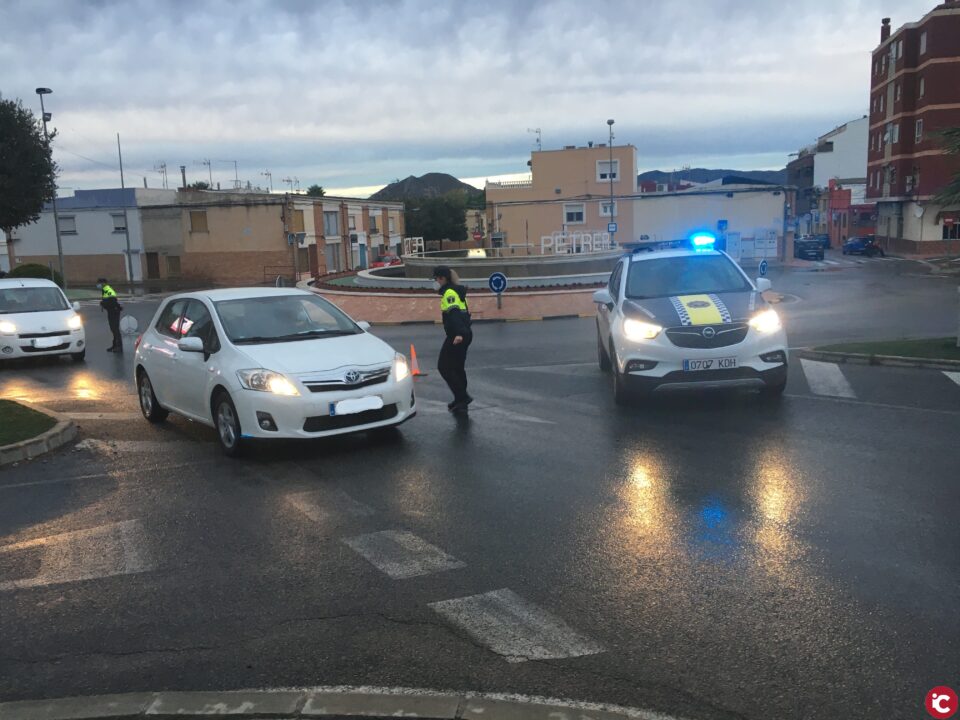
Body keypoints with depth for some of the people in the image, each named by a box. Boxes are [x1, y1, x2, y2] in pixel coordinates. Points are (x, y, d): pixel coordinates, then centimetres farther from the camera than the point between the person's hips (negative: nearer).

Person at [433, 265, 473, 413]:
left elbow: (454, 313, -25)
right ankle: (461, 401, 20)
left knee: (443, 366, -3)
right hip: (465, 334, 10)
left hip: (456, 336, -10)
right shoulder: (458, 291, 16)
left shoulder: (449, 292, -13)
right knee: (457, 368, 16)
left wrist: (458, 333, -35)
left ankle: (462, 397, -7)